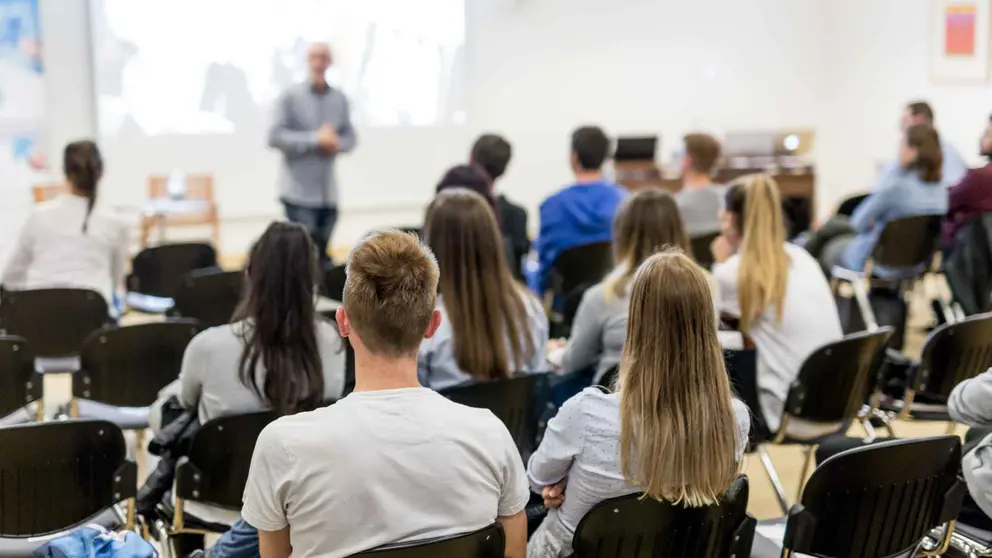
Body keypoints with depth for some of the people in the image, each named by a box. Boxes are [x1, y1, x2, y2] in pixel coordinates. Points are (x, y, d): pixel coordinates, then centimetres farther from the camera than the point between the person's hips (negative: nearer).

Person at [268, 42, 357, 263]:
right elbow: (275, 137, -11)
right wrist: (315, 140, -17)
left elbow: (350, 137, 14)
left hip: (328, 193, 4)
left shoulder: (339, 99, 8)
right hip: (299, 192, -4)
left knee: (322, 254, 9)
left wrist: (336, 144, -9)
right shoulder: (290, 97, -4)